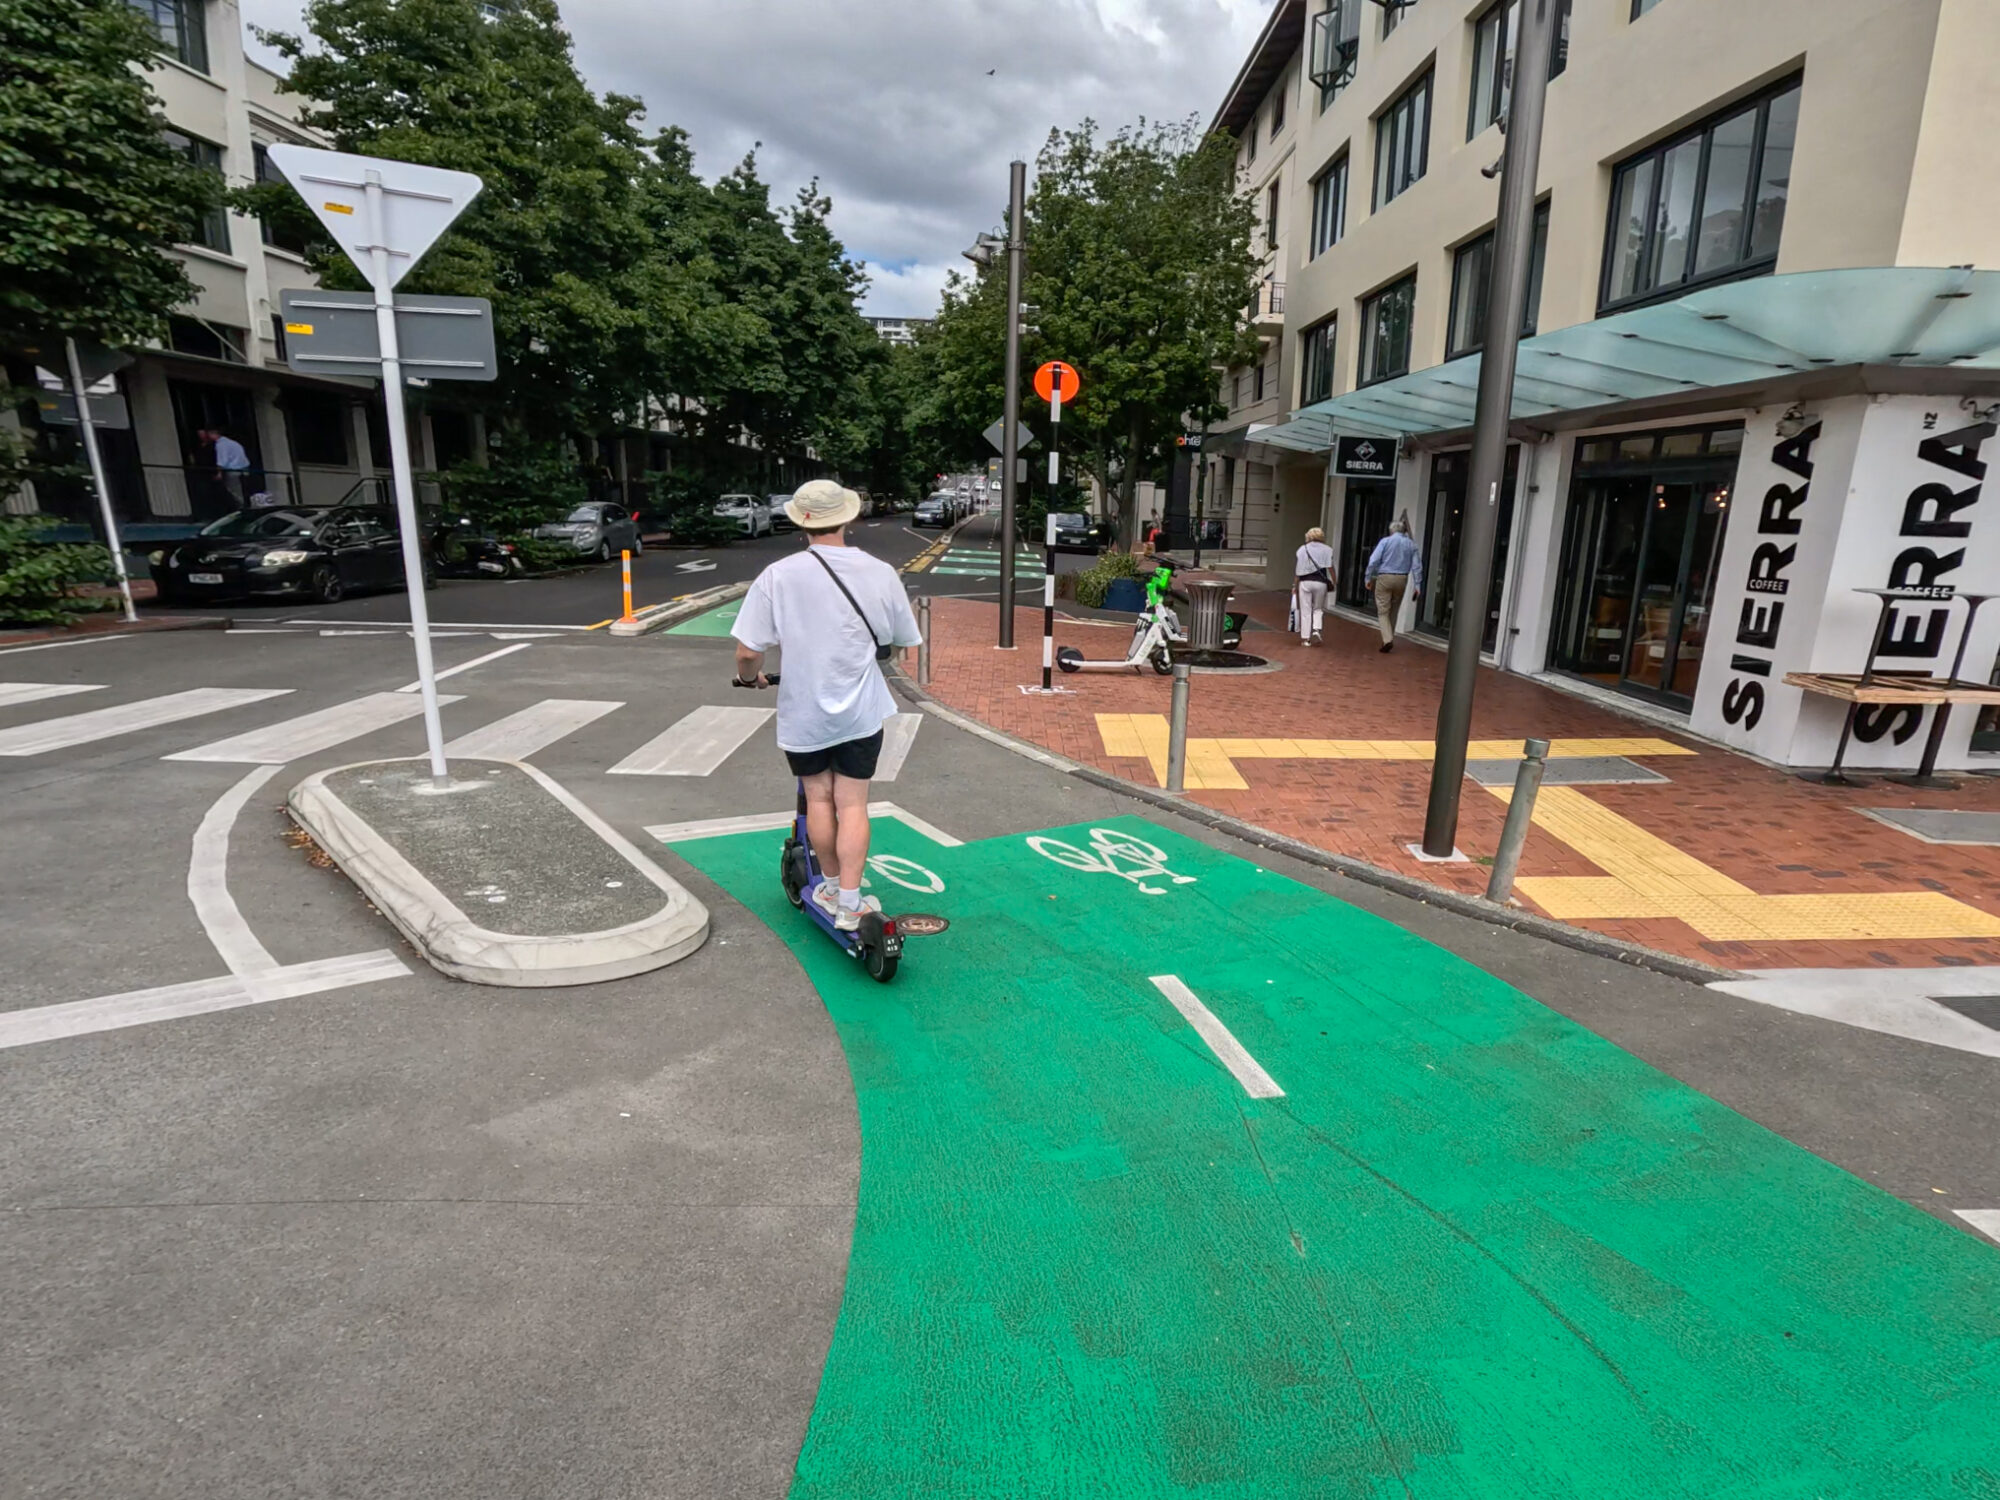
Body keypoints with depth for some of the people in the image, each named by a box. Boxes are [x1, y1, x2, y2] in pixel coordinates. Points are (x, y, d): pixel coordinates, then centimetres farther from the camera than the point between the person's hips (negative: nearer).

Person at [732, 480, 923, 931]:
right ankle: (849, 905, 10)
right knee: (852, 804, 7)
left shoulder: (777, 575, -13)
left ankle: (831, 888, 31)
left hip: (802, 712, 0)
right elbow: (902, 641, 6)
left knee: (819, 798, 16)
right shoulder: (880, 573, -8)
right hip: (861, 711, 0)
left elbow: (748, 652, -14)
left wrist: (750, 676, 9)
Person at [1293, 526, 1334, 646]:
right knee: (1318, 609, 15)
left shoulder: (1302, 549, 7)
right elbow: (1330, 567, -4)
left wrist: (1295, 585, 7)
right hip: (1320, 582, 0)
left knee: (1305, 611, 3)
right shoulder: (1327, 550, 6)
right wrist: (1334, 582, -1)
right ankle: (1316, 630, -8)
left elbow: (1297, 570, 3)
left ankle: (1305, 638, 4)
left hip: (1305, 582, 0)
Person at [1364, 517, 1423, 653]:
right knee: (1394, 611, 17)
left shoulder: (1385, 541, -3)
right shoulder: (1411, 545, 6)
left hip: (1384, 578, -3)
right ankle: (1390, 638, 24)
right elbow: (1417, 566, 3)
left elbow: (1374, 560, -11)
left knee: (1383, 611, -1)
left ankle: (1388, 640, -17)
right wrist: (1417, 585, 4)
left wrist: (1368, 578, -3)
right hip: (1402, 580, 4)